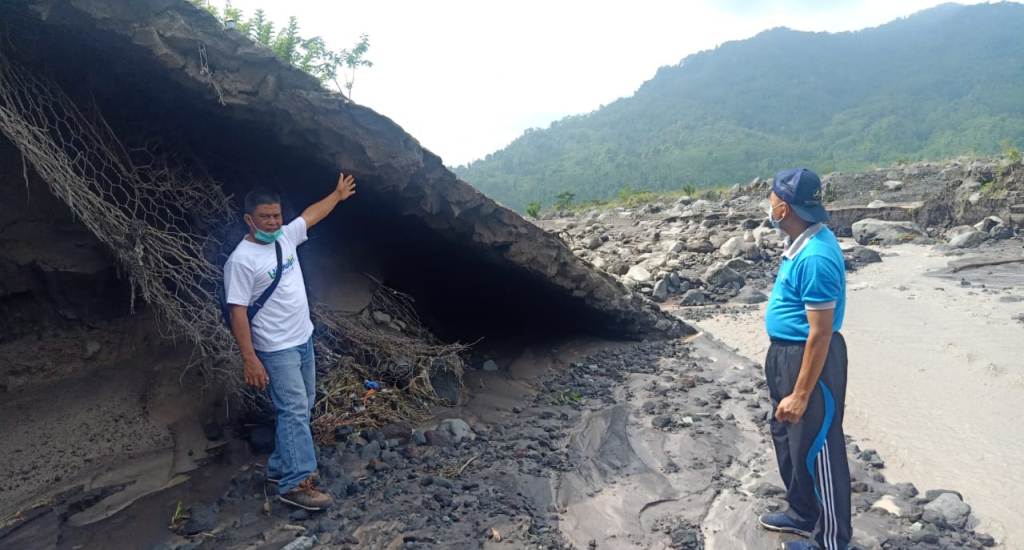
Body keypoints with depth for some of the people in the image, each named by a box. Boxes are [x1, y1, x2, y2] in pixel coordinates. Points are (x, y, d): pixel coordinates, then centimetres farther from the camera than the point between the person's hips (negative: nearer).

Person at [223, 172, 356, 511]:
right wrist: (250, 360, -23)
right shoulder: (241, 260, -19)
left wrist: (338, 195, 31)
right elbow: (238, 312, -20)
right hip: (276, 350, -8)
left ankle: (280, 468, 26)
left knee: (300, 407, 14)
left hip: (303, 339, 9)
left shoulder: (286, 237, 2)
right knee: (295, 412, -10)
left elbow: (311, 215, 21)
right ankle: (295, 484, -5)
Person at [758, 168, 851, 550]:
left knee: (816, 450, 6)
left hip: (811, 360, -10)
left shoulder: (816, 257, -27)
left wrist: (801, 395, -22)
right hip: (785, 354, 10)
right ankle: (803, 514, 43)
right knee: (787, 439, 23)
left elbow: (821, 333, -25)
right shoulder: (801, 242, 4)